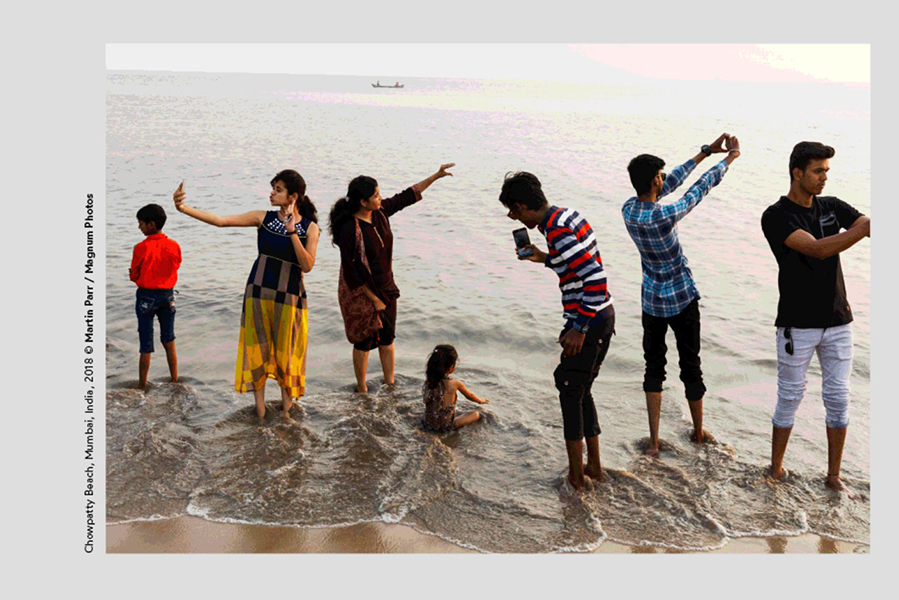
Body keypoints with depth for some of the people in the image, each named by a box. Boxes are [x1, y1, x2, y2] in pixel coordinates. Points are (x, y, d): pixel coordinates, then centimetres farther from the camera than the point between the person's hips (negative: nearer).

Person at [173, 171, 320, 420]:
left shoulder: (309, 227, -4)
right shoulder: (263, 218, 0)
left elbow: (307, 266, -14)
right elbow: (220, 221, -5)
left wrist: (292, 232, -20)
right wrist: (184, 208, -15)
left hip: (289, 296, -2)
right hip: (258, 292, 2)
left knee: (286, 351, 8)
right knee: (258, 347, 5)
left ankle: (286, 405, 27)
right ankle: (260, 408, 17)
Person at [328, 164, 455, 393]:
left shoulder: (380, 212, -4)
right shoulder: (350, 228, -24)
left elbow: (406, 197, 10)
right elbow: (351, 271, -22)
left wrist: (436, 176, 9)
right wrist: (374, 299, -17)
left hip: (386, 288, 7)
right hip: (362, 292, -7)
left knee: (387, 338, 15)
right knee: (365, 341, 7)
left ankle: (390, 383, 29)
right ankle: (362, 389, 23)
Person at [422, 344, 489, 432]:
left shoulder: (427, 382, -11)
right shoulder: (455, 384, -20)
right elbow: (469, 395, 1)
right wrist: (481, 401, 24)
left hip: (428, 424, 5)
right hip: (446, 426, -5)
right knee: (476, 414, 11)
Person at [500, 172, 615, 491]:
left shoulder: (556, 231, -22)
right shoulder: (568, 215, 9)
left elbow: (596, 278, -28)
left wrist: (579, 329, -23)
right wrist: (546, 259, 21)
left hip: (589, 322, -10)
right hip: (603, 316, 10)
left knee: (570, 393, 4)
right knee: (581, 391, 20)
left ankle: (575, 476, 16)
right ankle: (594, 466, 30)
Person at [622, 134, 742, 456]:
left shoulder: (628, 210, -10)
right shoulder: (665, 216, -27)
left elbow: (671, 183, 2)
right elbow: (701, 187, -13)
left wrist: (706, 151, 9)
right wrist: (730, 157, 4)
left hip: (652, 301, 5)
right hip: (682, 299, -5)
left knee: (654, 367, 13)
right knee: (690, 366, 13)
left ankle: (654, 441, 12)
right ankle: (699, 431, 32)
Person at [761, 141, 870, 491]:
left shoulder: (832, 207, 6)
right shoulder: (775, 217, -12)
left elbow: (868, 225, -6)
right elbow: (817, 249, -25)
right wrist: (863, 229, -36)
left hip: (837, 322, 5)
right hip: (797, 326, -4)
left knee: (838, 399, 7)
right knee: (790, 398, 6)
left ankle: (834, 475, 21)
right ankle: (776, 471, 22)